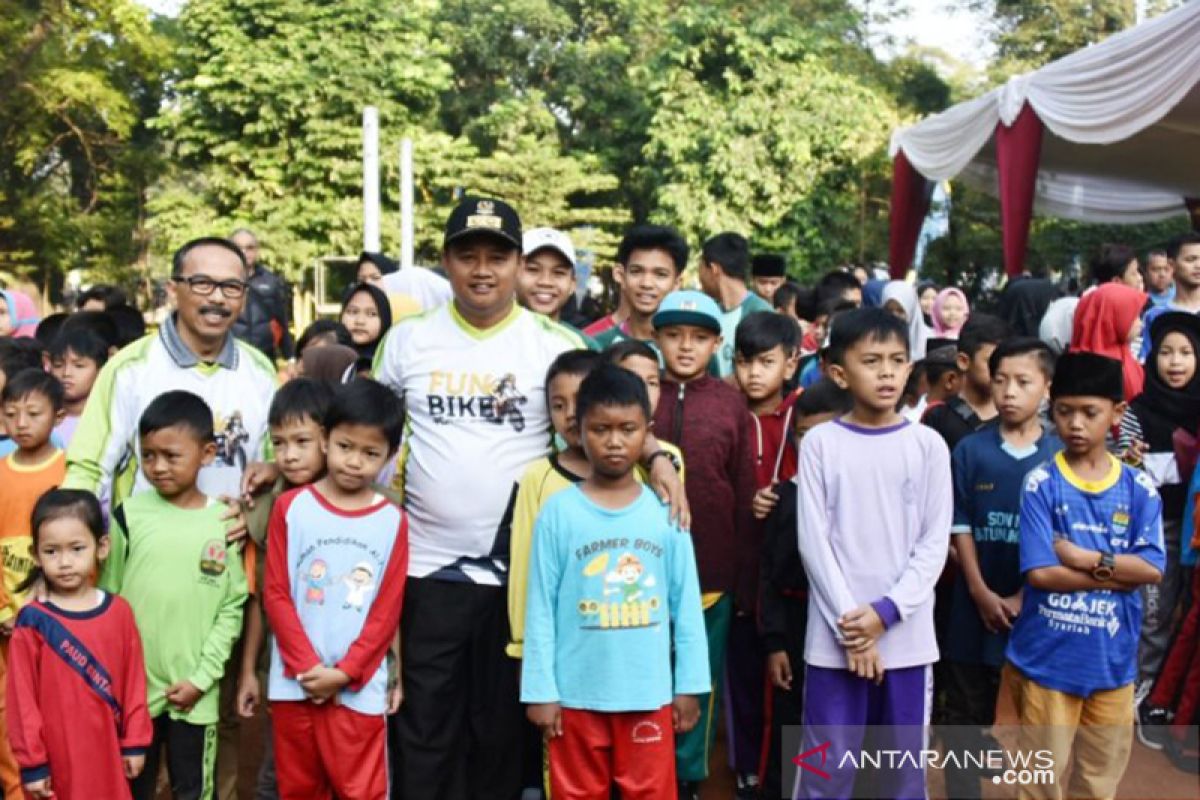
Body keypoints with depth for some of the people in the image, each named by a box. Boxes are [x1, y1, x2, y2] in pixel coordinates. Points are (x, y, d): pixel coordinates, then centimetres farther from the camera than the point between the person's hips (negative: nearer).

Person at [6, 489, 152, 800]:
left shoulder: (119, 612, -1)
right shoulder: (33, 622, -10)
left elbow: (134, 682, 4)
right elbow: (22, 698, -7)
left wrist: (136, 741, 5)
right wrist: (32, 763, -6)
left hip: (107, 748, 3)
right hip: (57, 755, -3)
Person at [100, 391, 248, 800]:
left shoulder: (226, 523, -4)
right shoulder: (129, 516, -3)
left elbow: (232, 607, -3)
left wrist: (202, 677, -8)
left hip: (195, 694, 0)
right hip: (132, 688, 0)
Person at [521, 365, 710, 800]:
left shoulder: (665, 512, -2)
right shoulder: (558, 512, -7)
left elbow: (686, 607, 3)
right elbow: (541, 610, -4)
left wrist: (689, 685, 3)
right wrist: (540, 691, -5)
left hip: (649, 692, 1)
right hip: (577, 693, -1)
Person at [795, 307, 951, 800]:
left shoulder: (928, 445, 1)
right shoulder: (820, 444, -2)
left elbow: (934, 544, 0)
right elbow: (813, 541, -4)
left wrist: (884, 612, -10)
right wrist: (850, 624, -10)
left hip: (906, 635, 2)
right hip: (835, 635, -1)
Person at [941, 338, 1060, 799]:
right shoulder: (969, 450, 0)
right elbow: (959, 526, -1)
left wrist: (1024, 598, -10)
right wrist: (981, 593, -9)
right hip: (975, 605, 1)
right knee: (965, 712, 10)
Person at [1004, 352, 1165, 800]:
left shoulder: (1140, 490, 1)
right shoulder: (1041, 484, -9)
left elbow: (1152, 569, -7)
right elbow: (1040, 572, -14)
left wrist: (1085, 557, -16)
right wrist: (1118, 574, -10)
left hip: (1113, 660, 3)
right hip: (1047, 658, -3)